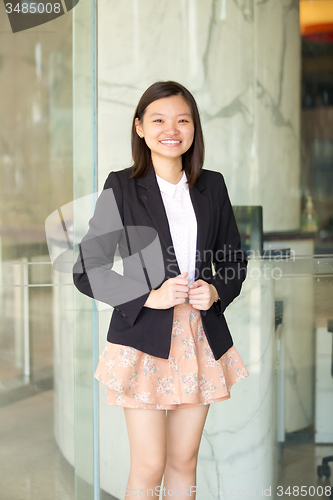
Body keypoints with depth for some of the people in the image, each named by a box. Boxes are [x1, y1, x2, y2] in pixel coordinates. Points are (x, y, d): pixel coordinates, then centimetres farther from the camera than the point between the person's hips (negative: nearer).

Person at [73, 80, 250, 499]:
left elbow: (235, 260, 15)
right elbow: (87, 272, -6)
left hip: (201, 338, 4)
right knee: (148, 466, 0)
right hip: (144, 339, -4)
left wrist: (216, 291, -6)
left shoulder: (212, 186, 7)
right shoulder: (121, 187, -4)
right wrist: (150, 296, -16)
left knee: (184, 460, 12)